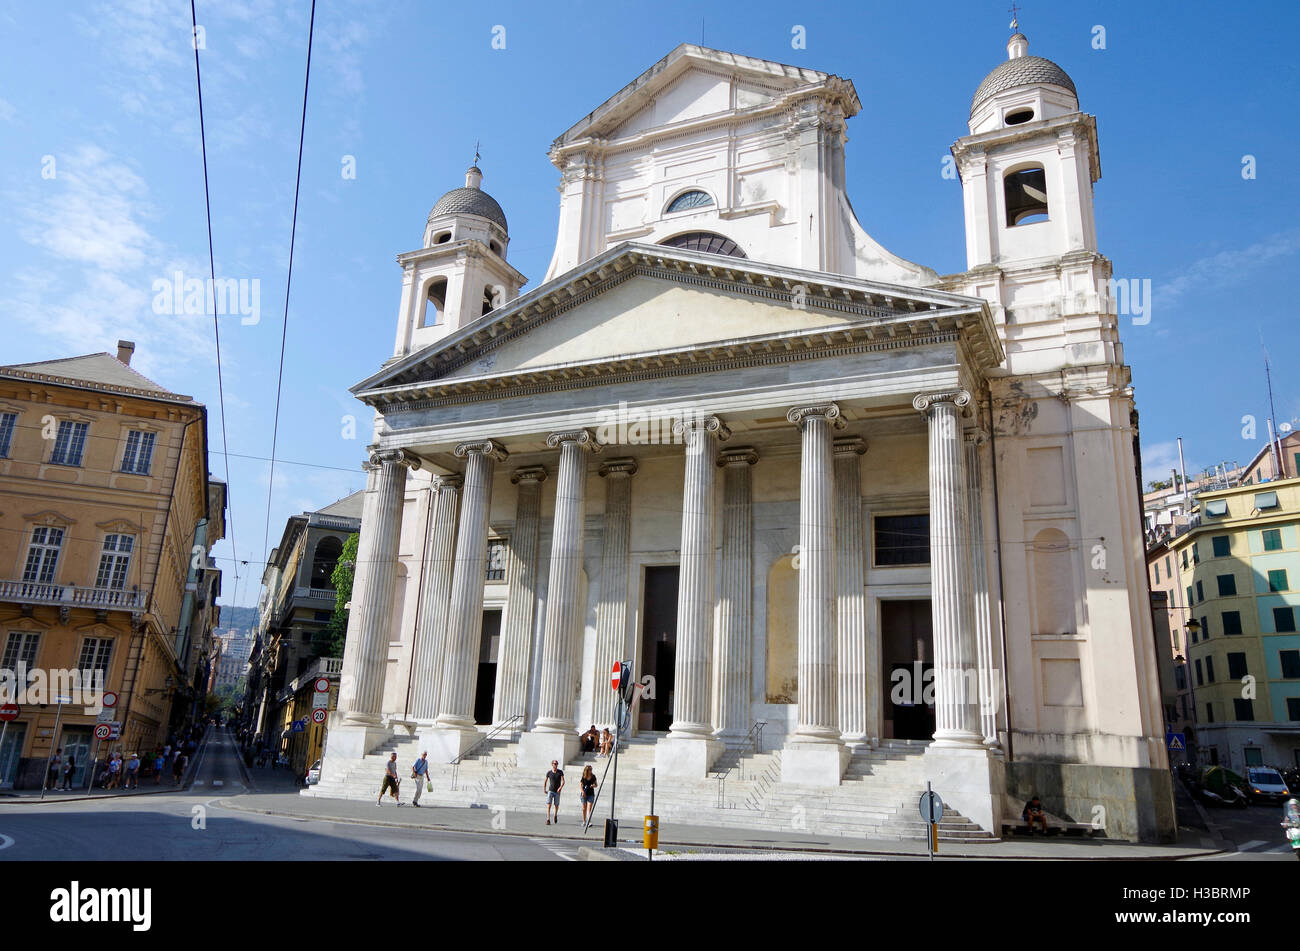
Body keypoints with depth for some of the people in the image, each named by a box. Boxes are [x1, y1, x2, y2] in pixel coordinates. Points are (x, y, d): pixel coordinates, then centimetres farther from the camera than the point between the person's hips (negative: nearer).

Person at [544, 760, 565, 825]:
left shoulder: (560, 772, -2)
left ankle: (556, 816, 38)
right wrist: (544, 790, 9)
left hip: (557, 792, 0)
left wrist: (561, 787, -25)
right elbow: (545, 781, 13)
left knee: (556, 805, 11)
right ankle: (548, 820, -13)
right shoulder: (549, 773, 0)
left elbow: (563, 781, -9)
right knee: (548, 805, -12)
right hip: (550, 791, 0)